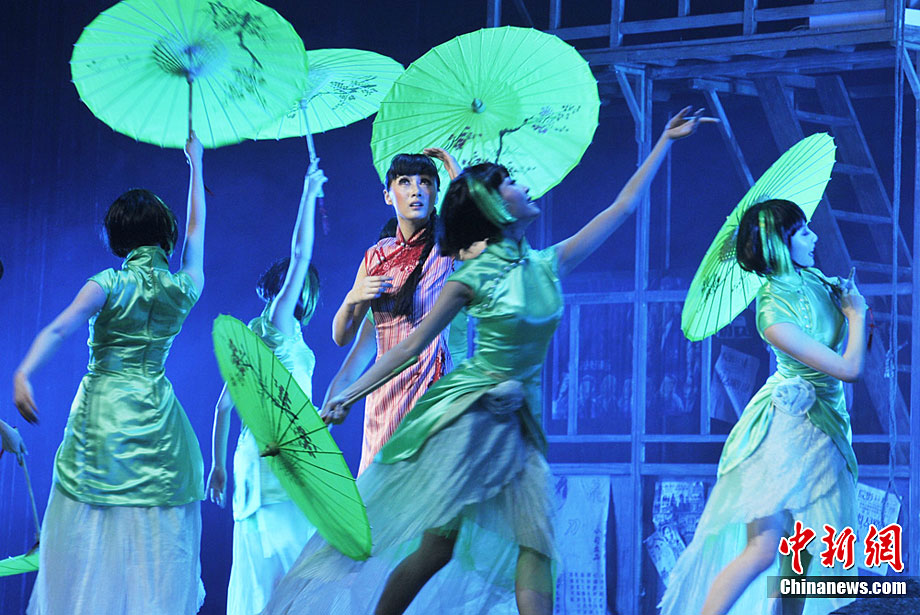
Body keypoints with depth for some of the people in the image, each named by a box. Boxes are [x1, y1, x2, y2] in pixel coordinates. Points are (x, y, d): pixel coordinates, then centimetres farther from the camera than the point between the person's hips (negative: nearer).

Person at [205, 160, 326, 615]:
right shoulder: (278, 325, -5)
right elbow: (301, 254, -12)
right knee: (288, 564, -11)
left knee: (261, 572, 7)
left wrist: (219, 464, 23)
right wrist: (310, 194, -6)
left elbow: (224, 403, 18)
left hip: (256, 452, 8)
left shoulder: (252, 335, 16)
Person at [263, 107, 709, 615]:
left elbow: (622, 207, 12)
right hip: (468, 415, -5)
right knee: (438, 544, -8)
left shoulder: (548, 265, 7)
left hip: (520, 422, 5)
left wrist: (666, 142, 15)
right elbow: (413, 343, -2)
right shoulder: (473, 278, -7)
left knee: (536, 546, -10)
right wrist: (350, 394, -5)